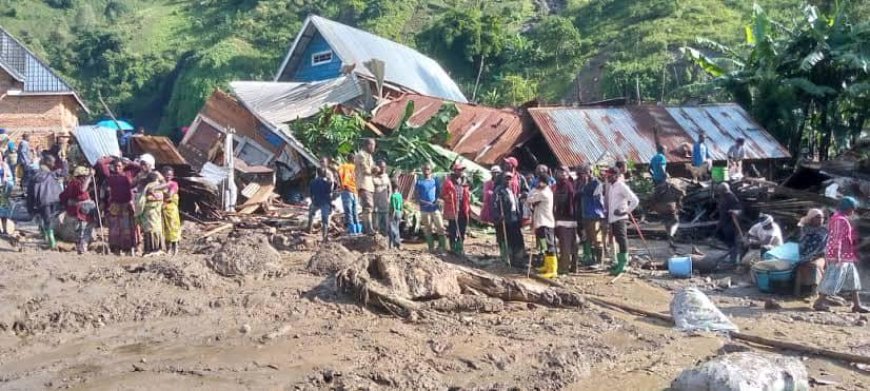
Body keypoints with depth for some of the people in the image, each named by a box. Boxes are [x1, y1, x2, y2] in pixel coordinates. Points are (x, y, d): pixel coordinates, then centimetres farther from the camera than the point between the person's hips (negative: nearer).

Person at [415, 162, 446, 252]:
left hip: (435, 208, 1)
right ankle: (431, 248, 13)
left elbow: (438, 193, 11)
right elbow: (415, 195, -1)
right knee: (428, 229, 5)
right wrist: (422, 202, -15)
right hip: (424, 210, -1)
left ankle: (442, 247, 2)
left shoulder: (435, 181, 8)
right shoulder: (419, 182, 2)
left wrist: (437, 200, -10)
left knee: (441, 227, -5)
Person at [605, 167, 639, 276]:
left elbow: (635, 200, -15)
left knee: (622, 240, -9)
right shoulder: (611, 187, 15)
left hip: (620, 218, -9)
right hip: (612, 218, 9)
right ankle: (620, 262, 20)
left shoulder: (621, 186, -10)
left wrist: (626, 211, -14)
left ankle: (623, 263, -8)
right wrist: (607, 212, 17)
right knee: (618, 241, 13)